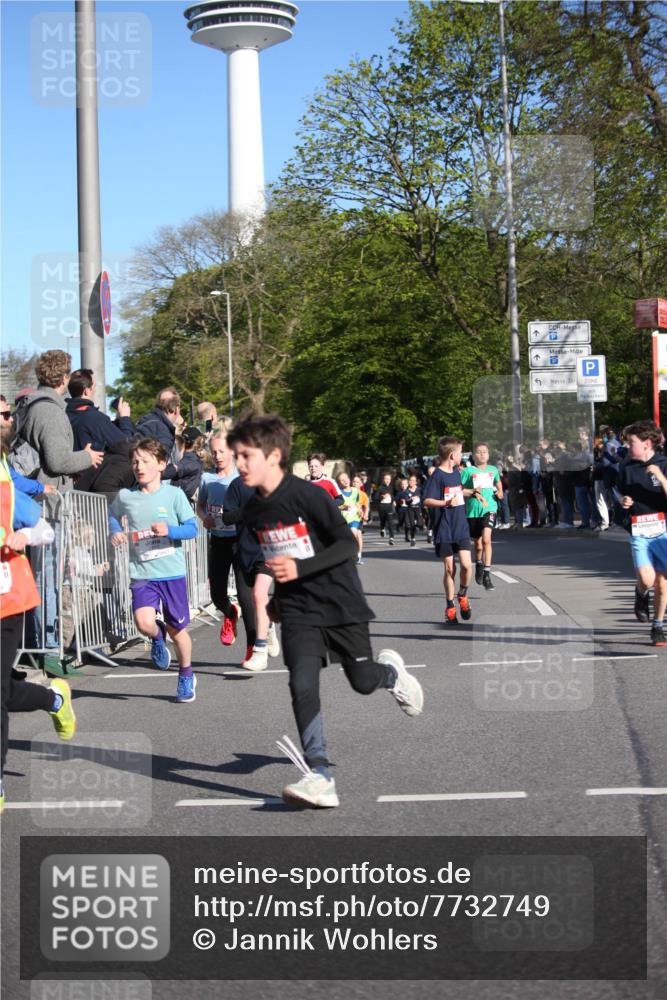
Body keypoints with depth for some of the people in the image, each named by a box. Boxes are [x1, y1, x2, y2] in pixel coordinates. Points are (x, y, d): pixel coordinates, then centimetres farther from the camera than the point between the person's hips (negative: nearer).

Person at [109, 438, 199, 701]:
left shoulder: (174, 494, -5)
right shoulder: (125, 496, 1)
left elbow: (192, 528, -3)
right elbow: (113, 514, 23)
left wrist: (169, 530, -20)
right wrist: (116, 531, 3)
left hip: (172, 572, -1)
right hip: (141, 573, 1)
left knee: (177, 629, 10)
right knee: (144, 622, -22)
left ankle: (186, 676, 34)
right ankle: (157, 639, 16)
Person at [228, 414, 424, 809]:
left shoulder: (309, 496, -18)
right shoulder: (253, 509, 2)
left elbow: (348, 544, -18)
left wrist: (300, 569, -28)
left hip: (340, 602, -4)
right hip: (297, 611, 4)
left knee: (363, 682, 7)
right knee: (303, 688, -14)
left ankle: (392, 670, 44)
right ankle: (320, 777, -15)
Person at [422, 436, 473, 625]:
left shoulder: (457, 472, 8)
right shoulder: (438, 475, -12)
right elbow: (427, 501, -20)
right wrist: (446, 503, -31)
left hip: (461, 528, 5)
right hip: (445, 530, -5)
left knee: (466, 565, -9)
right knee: (449, 569, 2)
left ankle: (462, 595, 16)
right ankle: (450, 607, 15)